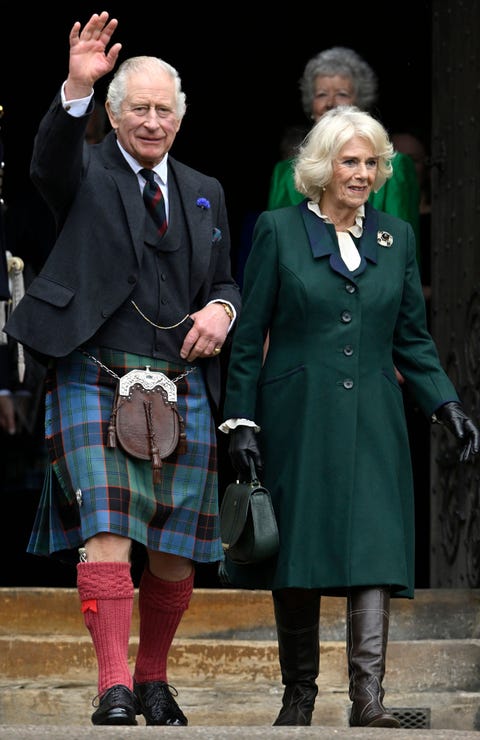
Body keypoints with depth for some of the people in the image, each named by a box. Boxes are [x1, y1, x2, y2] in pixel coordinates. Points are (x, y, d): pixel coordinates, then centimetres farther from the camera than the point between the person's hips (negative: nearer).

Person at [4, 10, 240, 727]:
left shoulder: (204, 193, 19)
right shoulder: (87, 173, 5)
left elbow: (226, 280, 26)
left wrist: (221, 309, 1)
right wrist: (75, 90, -35)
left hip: (183, 389, 4)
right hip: (96, 379, -4)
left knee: (175, 548, 5)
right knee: (107, 529, -16)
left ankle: (153, 680, 20)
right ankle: (114, 688, -18)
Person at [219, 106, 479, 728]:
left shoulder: (397, 236, 11)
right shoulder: (279, 230, 2)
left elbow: (412, 338, 14)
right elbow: (248, 337, 2)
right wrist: (241, 421, -4)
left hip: (371, 425, 2)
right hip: (297, 420, -2)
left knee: (374, 553, -11)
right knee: (298, 559, 3)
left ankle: (369, 700, -17)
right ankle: (299, 694, 16)